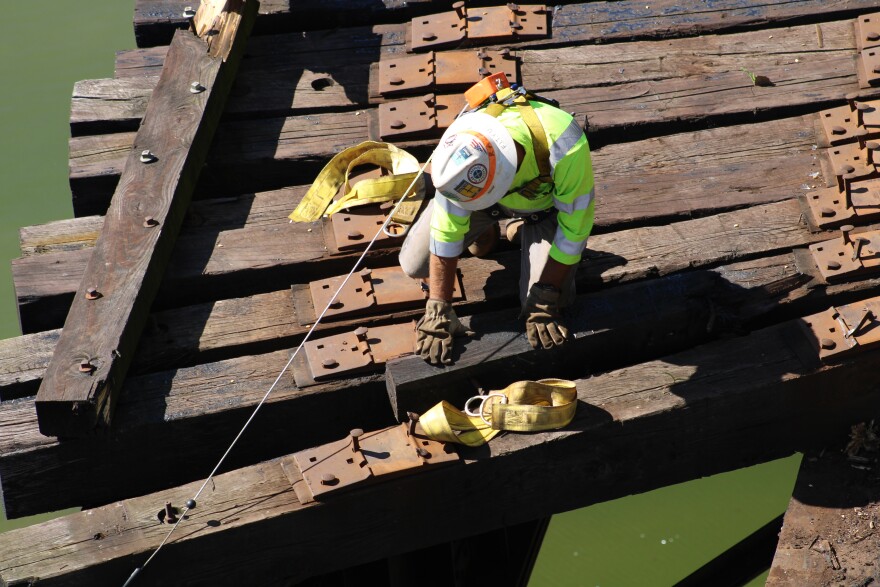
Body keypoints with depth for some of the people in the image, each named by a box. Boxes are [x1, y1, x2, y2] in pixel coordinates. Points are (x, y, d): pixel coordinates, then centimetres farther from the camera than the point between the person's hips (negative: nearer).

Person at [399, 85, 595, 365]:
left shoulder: (564, 146, -44)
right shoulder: (462, 142, -38)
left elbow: (575, 226, -30)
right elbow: (446, 229, -29)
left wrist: (544, 302, -26)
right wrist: (438, 311, -27)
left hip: (546, 202, -2)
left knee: (547, 303, -17)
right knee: (415, 265, -7)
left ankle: (526, 231, 13)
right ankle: (485, 227, 20)